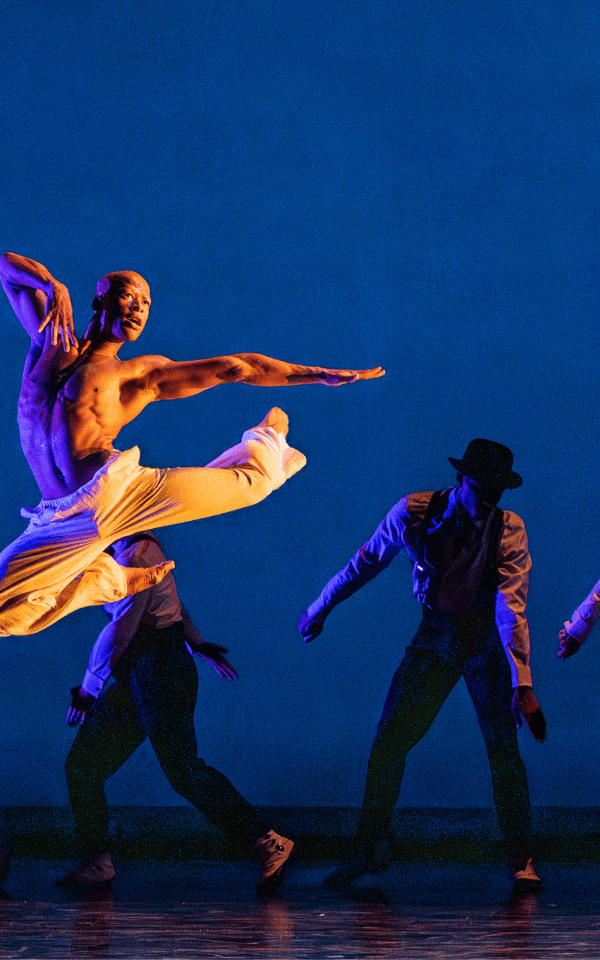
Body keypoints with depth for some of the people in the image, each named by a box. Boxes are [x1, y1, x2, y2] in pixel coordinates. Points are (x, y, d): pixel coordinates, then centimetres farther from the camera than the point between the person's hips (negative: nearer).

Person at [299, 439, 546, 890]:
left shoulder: (509, 529, -17)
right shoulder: (414, 513, -13)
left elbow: (511, 607, -24)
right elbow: (366, 563, 2)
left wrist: (522, 684, -33)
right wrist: (320, 610, 11)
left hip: (488, 639, -2)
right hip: (436, 637, 2)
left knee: (503, 746, -9)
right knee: (389, 741, -3)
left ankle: (522, 858, 4)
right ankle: (371, 849, 12)